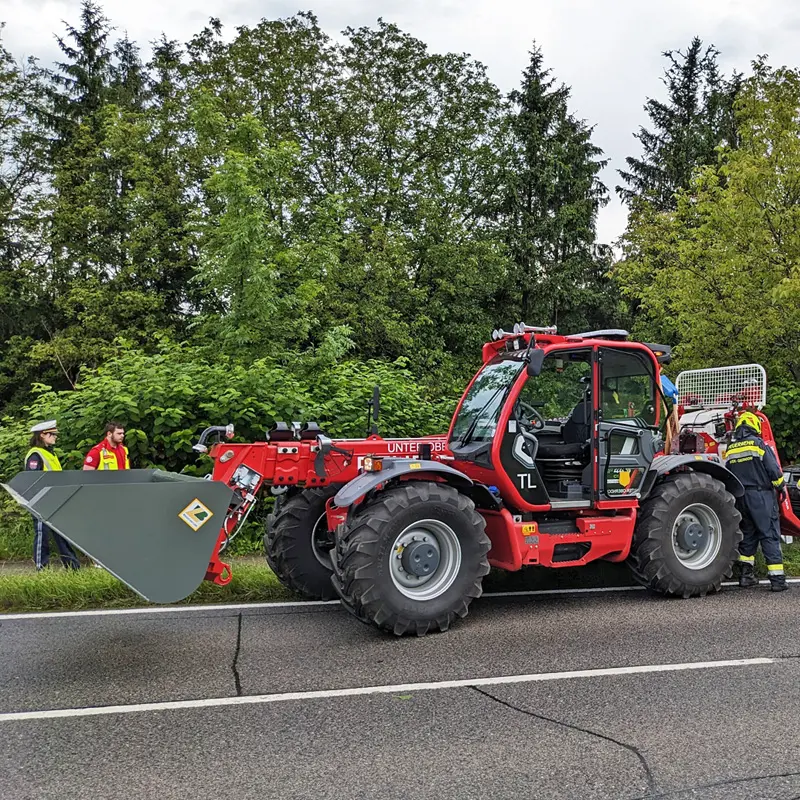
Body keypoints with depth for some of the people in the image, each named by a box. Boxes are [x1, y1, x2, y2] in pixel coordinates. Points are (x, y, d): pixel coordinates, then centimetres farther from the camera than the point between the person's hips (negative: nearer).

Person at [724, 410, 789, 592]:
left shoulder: (730, 449, 7)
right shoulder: (759, 444, -8)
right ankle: (777, 578, -5)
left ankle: (746, 574, 18)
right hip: (761, 495, -5)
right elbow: (773, 469, -10)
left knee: (747, 534, 16)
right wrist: (781, 486, 6)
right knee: (770, 535, -3)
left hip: (741, 497, 5)